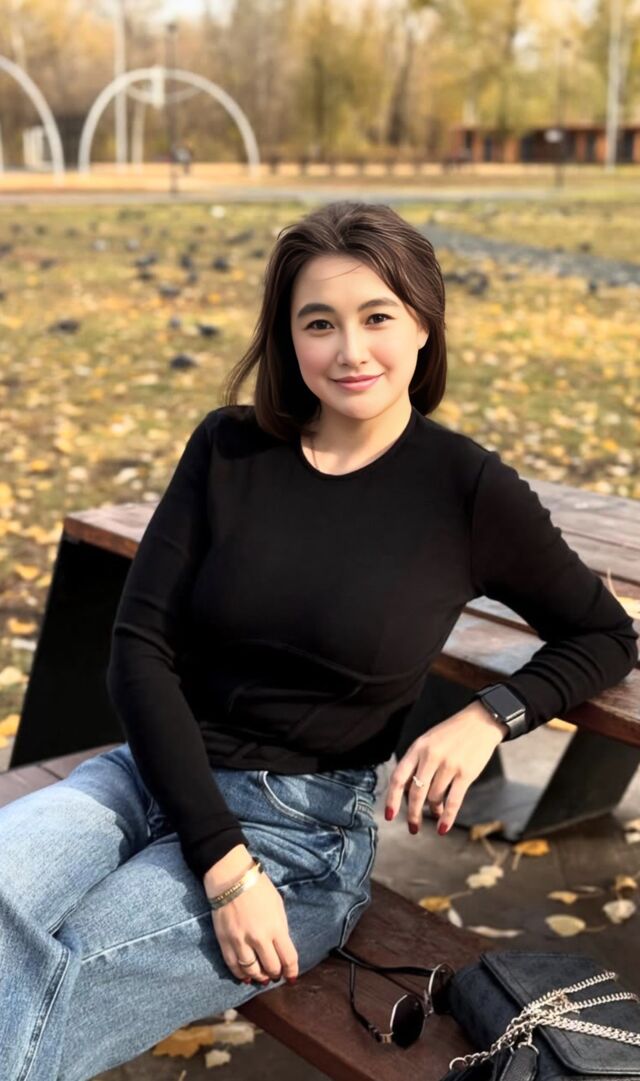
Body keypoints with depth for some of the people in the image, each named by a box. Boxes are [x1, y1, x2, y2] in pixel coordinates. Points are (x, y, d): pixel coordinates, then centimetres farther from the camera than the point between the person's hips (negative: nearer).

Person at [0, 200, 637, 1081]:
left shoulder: (469, 489, -5)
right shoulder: (228, 448, 1)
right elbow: (139, 648, -4)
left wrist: (490, 718, -13)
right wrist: (221, 859, -15)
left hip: (306, 828, -3)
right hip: (156, 773, 3)